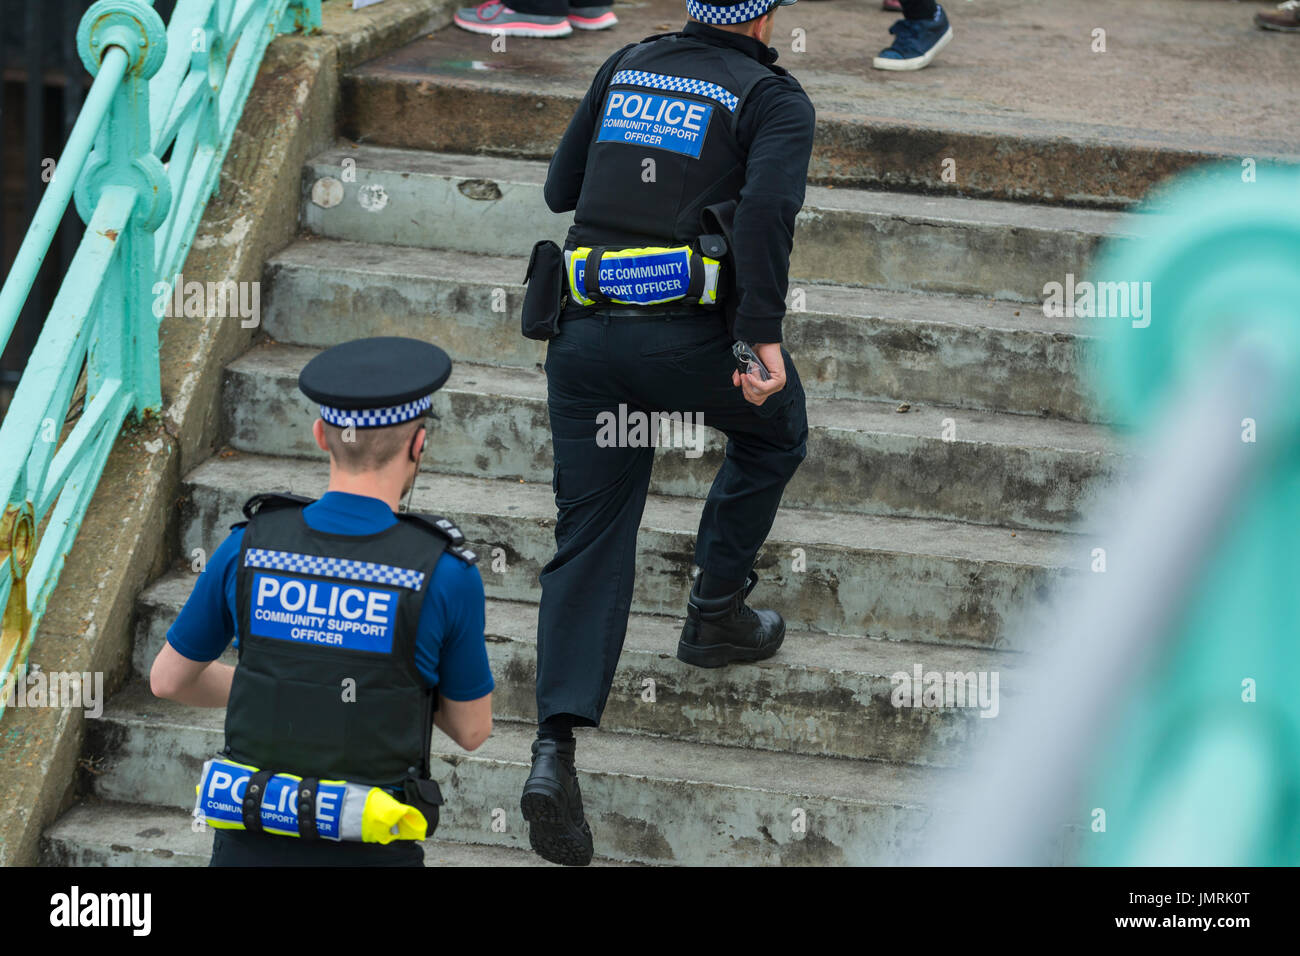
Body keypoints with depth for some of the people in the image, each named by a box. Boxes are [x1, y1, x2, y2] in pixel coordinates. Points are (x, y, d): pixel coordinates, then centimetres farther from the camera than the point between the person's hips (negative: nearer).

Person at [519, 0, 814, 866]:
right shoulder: (774, 99, 2)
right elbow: (767, 208, -17)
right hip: (687, 336, -4)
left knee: (589, 543, 5)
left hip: (583, 333, 4)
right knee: (773, 435, 30)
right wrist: (762, 336, -20)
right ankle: (717, 613, 31)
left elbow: (560, 190, 23)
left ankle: (556, 746, -10)